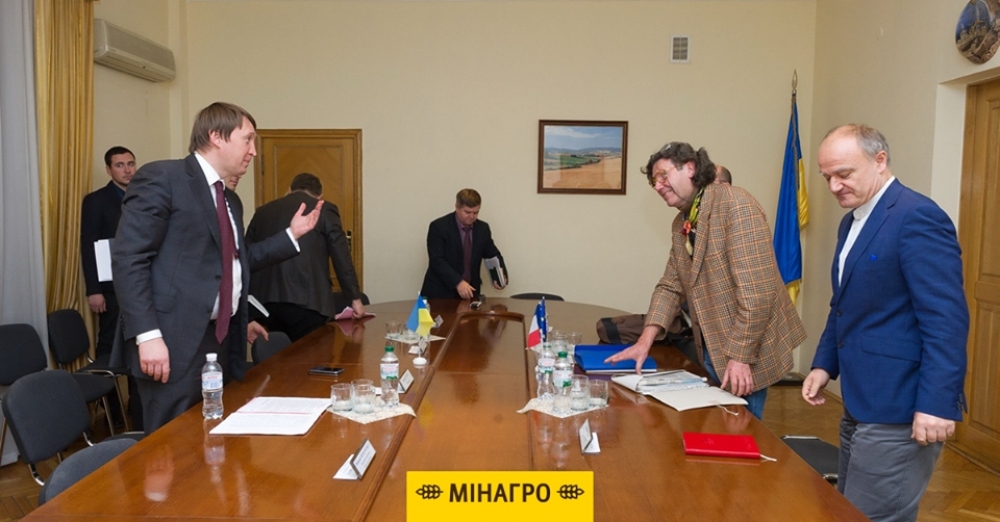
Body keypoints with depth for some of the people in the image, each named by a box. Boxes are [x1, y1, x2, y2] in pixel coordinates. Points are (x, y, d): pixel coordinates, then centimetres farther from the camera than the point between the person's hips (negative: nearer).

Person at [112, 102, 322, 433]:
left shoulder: (230, 200, 18)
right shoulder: (161, 178, -8)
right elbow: (128, 258, -15)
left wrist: (292, 235, 17)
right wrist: (147, 335, -21)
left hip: (222, 340, 8)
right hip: (176, 343, -8)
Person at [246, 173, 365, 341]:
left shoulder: (262, 212, 17)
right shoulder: (325, 210, 5)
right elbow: (341, 257, 1)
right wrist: (355, 298, 8)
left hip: (265, 301, 4)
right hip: (306, 302, -4)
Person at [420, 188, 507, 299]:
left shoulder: (483, 228, 5)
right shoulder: (439, 226, -10)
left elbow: (493, 255, 10)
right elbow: (437, 260, -16)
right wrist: (458, 282, -28)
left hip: (469, 291, 4)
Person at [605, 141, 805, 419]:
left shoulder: (735, 205, -18)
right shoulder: (680, 224, 9)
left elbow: (757, 291, -23)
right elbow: (670, 286, 10)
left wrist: (741, 356, -23)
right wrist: (645, 340, -1)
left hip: (744, 350, -8)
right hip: (711, 349, 8)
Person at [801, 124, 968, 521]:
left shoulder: (917, 217, -15)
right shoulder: (852, 222, 14)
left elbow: (946, 319, -20)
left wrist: (935, 403, -23)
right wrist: (825, 364, 13)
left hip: (899, 410, -9)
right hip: (861, 404, 9)